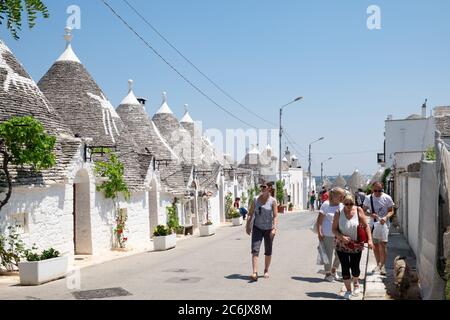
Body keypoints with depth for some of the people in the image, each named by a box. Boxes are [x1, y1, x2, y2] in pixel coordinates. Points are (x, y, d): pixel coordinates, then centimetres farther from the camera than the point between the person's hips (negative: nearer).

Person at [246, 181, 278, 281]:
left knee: (268, 251, 11)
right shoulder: (256, 200, 1)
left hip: (269, 228, -1)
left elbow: (275, 216, -12)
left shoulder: (273, 201, -6)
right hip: (257, 228, 1)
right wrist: (248, 225, 0)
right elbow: (250, 214, 6)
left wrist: (274, 228, -23)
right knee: (255, 250, -12)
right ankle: (255, 273, -17)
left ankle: (266, 271, 28)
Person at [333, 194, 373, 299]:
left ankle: (356, 283, 37)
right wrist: (342, 237, -22)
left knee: (355, 267, 5)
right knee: (345, 267, 1)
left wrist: (369, 239, -14)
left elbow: (366, 226, -5)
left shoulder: (358, 211, -9)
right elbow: (334, 229, -6)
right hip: (342, 246, 0)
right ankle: (348, 290, 18)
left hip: (356, 245, 0)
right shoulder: (338, 213, -10)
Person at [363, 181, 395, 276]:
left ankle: (383, 266, -10)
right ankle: (378, 264, 25)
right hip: (373, 224, 3)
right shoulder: (368, 198, 2)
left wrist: (385, 217, -20)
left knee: (383, 243, -15)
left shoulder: (387, 198, -5)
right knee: (375, 245, 10)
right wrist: (370, 214, -13)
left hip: (383, 224, -3)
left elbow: (391, 211, 0)